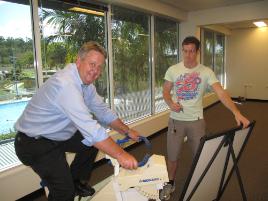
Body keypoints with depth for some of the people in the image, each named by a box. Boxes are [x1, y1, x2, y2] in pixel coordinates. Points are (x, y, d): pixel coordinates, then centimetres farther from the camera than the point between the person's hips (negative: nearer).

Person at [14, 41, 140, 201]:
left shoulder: (86, 81, -2)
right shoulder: (65, 84, -31)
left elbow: (103, 111, 6)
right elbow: (89, 127, -37)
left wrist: (127, 131, 1)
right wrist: (120, 154, -35)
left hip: (58, 135, 9)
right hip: (34, 144, -9)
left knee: (96, 142, 12)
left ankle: (77, 182, 29)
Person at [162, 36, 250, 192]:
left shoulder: (206, 72, -7)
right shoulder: (173, 70, -3)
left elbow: (221, 93, -16)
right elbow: (166, 91, 5)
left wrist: (237, 112, -29)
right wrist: (170, 103, -17)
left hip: (196, 120, 0)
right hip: (176, 120, 0)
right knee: (173, 156, 10)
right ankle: (171, 182, 37)